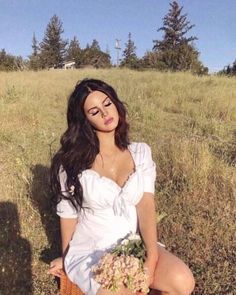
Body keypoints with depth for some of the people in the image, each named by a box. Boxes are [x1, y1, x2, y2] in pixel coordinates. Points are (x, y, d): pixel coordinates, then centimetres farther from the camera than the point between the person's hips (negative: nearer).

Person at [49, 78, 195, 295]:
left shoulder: (141, 152, 0)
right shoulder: (73, 161, -8)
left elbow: (146, 205, -10)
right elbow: (68, 213, 1)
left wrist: (152, 257, -22)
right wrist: (66, 258, 12)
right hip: (90, 251, -2)